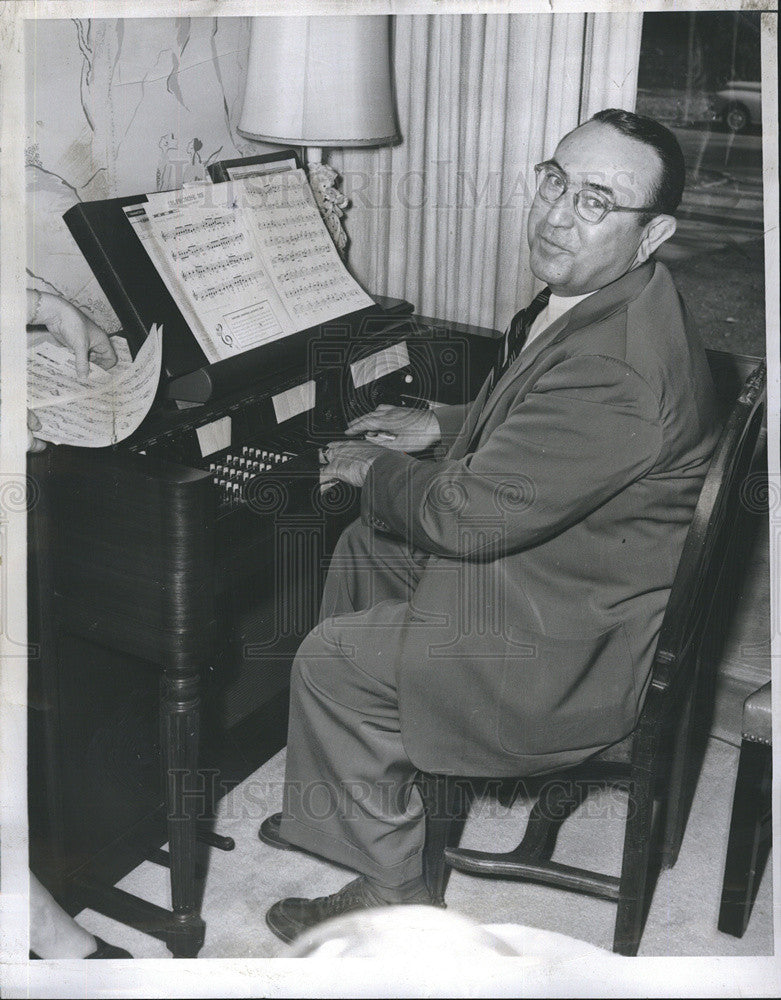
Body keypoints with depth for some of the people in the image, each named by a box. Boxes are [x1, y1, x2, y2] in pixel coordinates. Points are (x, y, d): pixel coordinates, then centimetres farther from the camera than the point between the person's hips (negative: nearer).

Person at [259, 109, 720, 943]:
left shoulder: (619, 370, -33)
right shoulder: (593, 298, 1)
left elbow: (469, 515, -29)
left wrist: (374, 470, -11)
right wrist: (443, 428, 13)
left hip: (570, 651, -11)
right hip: (564, 570, 11)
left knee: (330, 661, -9)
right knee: (362, 549, 18)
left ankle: (392, 885, 12)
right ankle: (342, 806, 29)